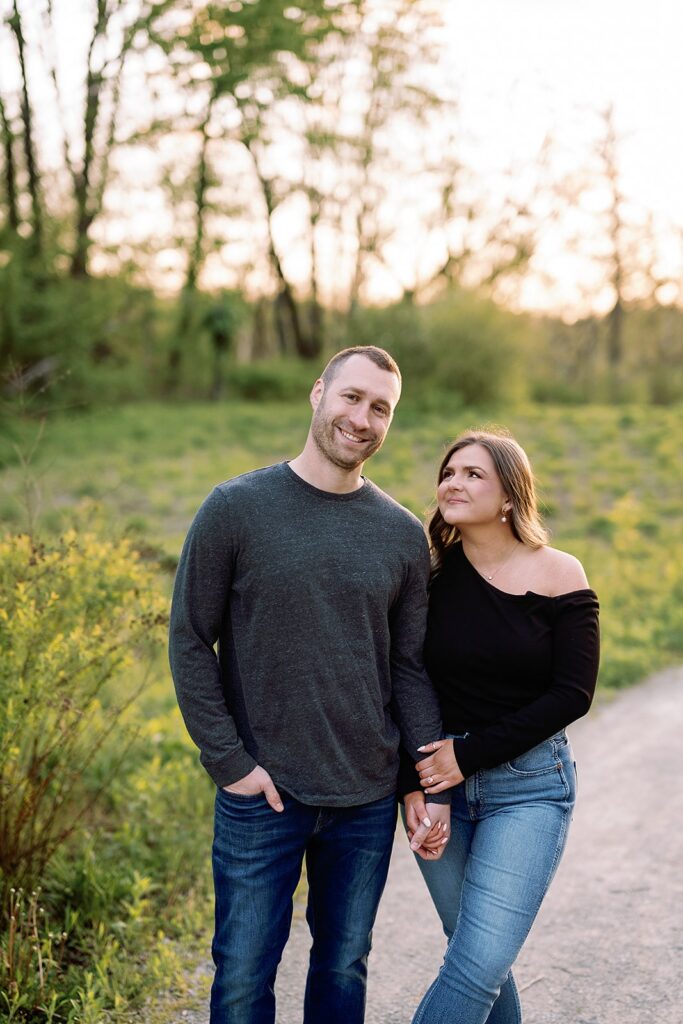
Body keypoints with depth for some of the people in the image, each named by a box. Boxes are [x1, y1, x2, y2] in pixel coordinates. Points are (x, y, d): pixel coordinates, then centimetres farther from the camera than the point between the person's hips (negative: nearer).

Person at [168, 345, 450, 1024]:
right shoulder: (236, 508, -6)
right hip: (260, 793, -2)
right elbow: (190, 641, -4)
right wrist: (230, 762, -10)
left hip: (367, 800, 3)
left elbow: (411, 668, 6)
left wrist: (433, 787, 0)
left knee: (345, 968, 16)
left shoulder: (403, 535, 3)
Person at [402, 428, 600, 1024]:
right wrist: (413, 784, -9)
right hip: (441, 781, 3)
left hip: (528, 787, -3)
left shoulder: (558, 577, -6)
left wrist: (469, 754, -12)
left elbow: (572, 695, -9)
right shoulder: (430, 577, 0)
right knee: (480, 959, 12)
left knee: (478, 964, -10)